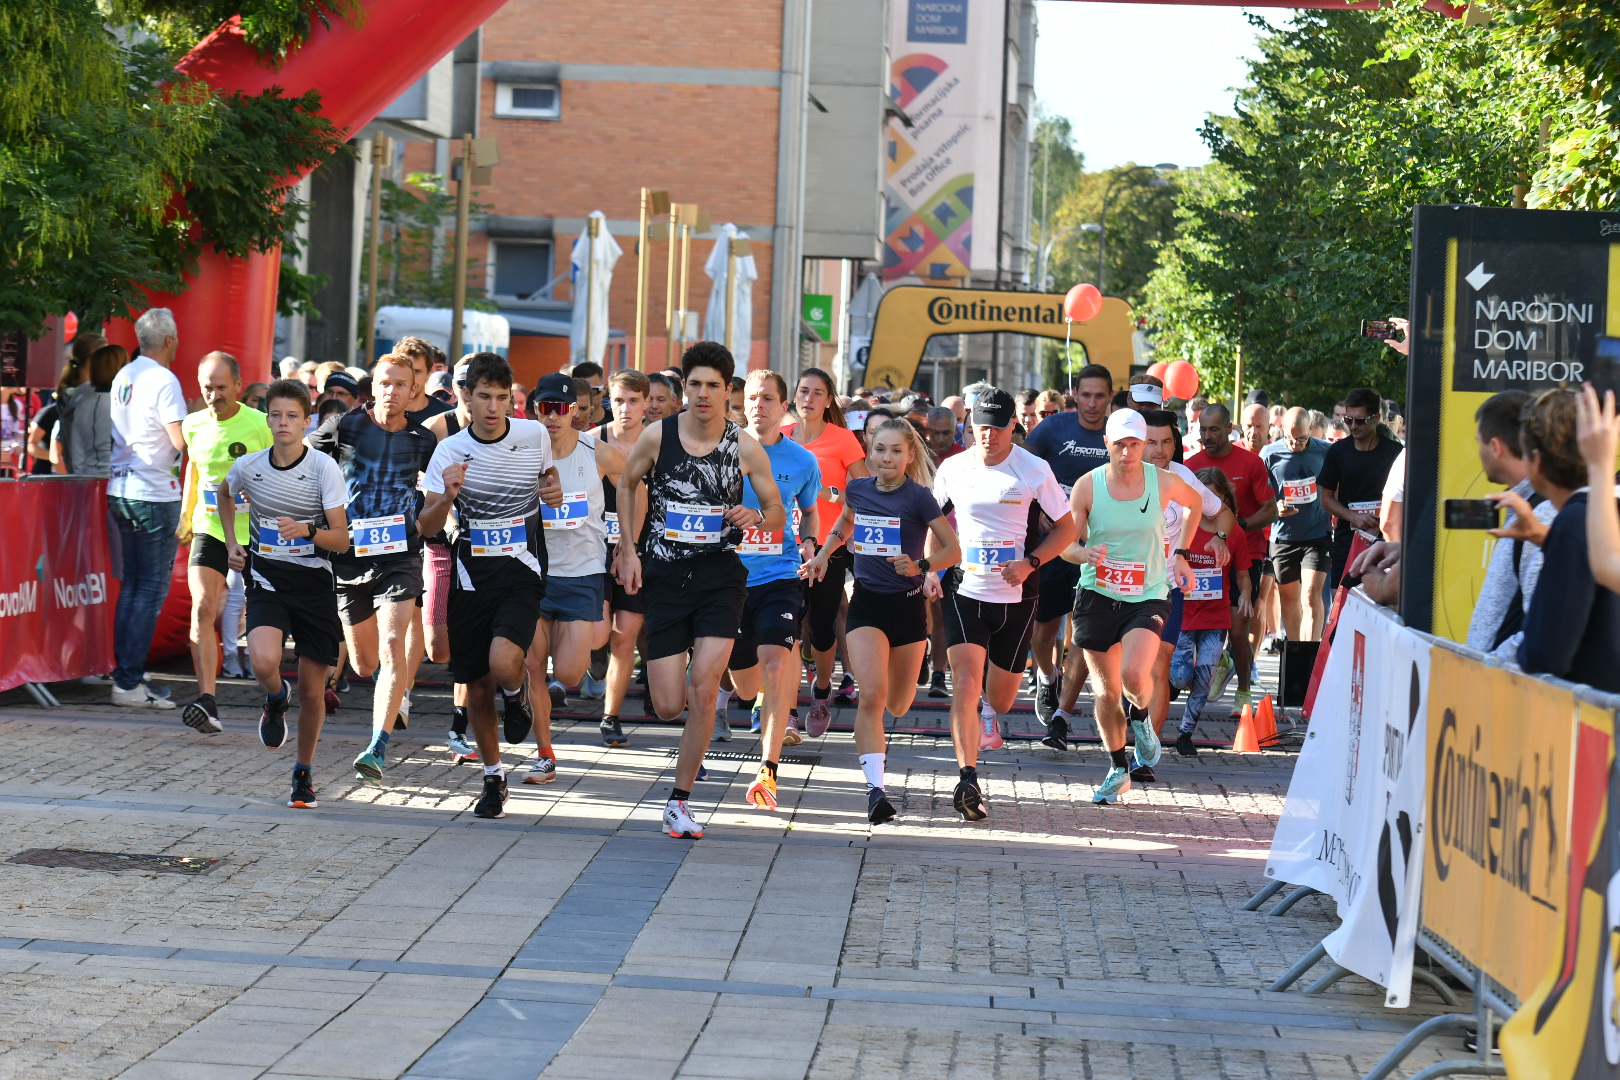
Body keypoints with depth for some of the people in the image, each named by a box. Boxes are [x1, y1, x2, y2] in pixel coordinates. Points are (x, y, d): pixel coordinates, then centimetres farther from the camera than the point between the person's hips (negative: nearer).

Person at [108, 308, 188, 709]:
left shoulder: (122, 377, 11)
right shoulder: (164, 381, -14)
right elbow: (180, 440, -19)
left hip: (120, 490, 8)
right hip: (154, 494, -8)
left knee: (132, 583, 15)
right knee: (153, 589, -5)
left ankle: (126, 672, 15)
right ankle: (129, 683, -7)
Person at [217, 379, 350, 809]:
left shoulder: (324, 468, -10)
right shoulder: (248, 466, -2)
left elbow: (341, 537, -11)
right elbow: (224, 496, 23)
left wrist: (307, 530, -29)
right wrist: (232, 544, 13)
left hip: (314, 583, -1)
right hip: (266, 579, 1)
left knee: (313, 690, 3)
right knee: (263, 661, -27)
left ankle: (303, 773, 25)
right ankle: (276, 699, 10)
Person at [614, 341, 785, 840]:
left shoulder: (745, 447, -4)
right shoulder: (658, 435, -4)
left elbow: (778, 514, 6)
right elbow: (626, 483, 14)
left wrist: (757, 519, -17)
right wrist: (628, 549, 6)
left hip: (720, 575, -1)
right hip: (665, 575, 1)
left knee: (704, 690, -15)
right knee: (668, 706, -3)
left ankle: (679, 800, -2)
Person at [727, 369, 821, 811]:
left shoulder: (803, 462, 1)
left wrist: (808, 542, 0)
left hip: (779, 576, -1)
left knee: (775, 665, -23)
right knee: (747, 686, 11)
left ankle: (768, 770, -17)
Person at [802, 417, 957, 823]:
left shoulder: (919, 497, -9)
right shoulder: (858, 489, 2)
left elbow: (953, 550, -7)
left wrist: (922, 567, -23)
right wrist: (824, 552, 14)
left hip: (907, 604, -1)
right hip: (866, 603, 1)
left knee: (898, 705, 10)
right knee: (871, 696, -18)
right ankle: (875, 788, -18)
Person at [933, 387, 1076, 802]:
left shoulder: (1034, 470, -6)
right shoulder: (952, 469, 0)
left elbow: (1066, 528, 2)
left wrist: (1030, 563, -13)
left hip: (1016, 599, 0)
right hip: (964, 592, 0)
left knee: (1001, 699, 13)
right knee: (965, 683, -19)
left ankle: (989, 711, 52)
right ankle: (968, 781, -20)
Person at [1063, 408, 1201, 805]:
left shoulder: (1163, 482, -6)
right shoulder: (1088, 486, -6)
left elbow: (1196, 504, 16)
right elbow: (1066, 544, -3)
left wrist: (1180, 555, 13)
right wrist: (1085, 553, -25)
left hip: (1147, 596, -1)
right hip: (1098, 594, 1)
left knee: (1134, 676, -24)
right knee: (1106, 691, 7)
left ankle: (1140, 717, 12)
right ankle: (1118, 769, 27)